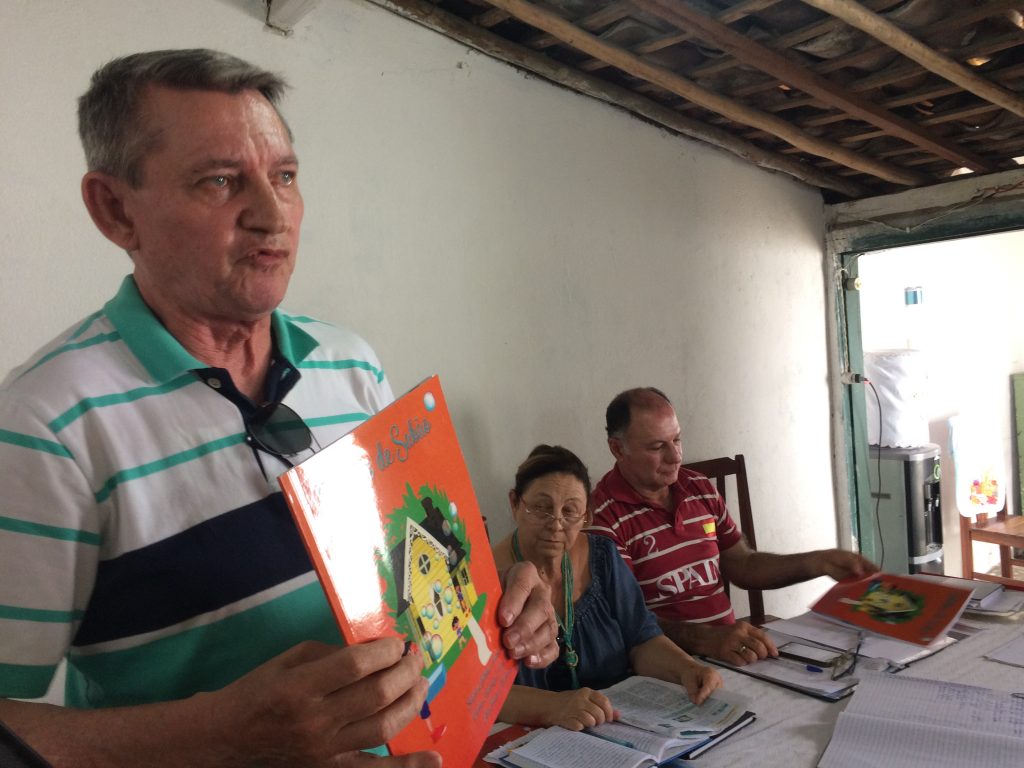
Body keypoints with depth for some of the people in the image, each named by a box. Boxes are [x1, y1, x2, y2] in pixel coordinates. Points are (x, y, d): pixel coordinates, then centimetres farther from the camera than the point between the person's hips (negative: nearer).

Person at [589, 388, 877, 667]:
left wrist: (820, 562, 9)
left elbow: (742, 565, 21)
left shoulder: (700, 488, 11)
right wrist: (707, 639, -35)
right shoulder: (602, 516, -14)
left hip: (731, 646, 8)